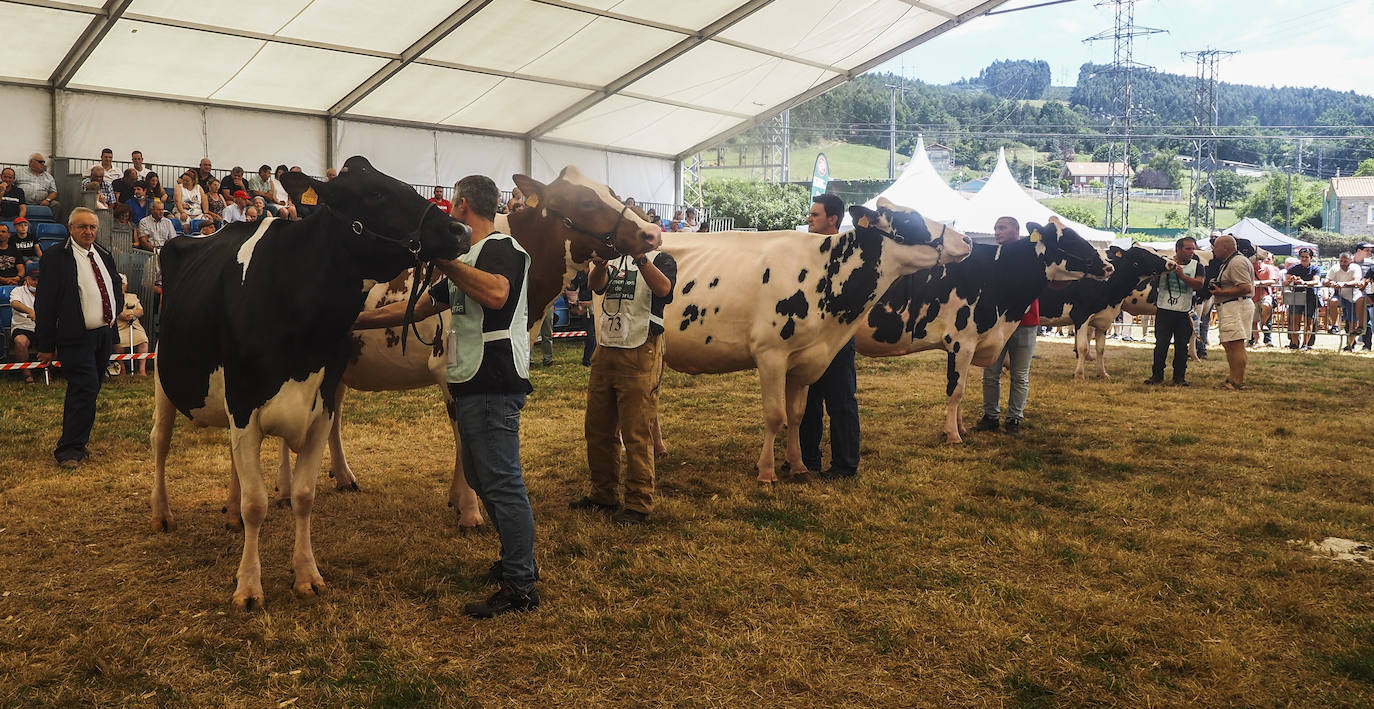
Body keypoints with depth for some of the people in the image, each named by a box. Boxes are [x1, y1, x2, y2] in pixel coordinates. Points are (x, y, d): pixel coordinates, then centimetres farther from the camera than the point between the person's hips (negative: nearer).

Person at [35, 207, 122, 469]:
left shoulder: (104, 255, 12)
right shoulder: (56, 258, -8)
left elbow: (116, 285, 28)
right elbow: (45, 303, -10)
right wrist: (46, 345, -12)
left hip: (104, 334, 7)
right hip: (77, 337, -7)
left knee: (90, 391, 13)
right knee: (85, 389, -12)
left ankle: (77, 441, 25)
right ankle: (70, 450, -5)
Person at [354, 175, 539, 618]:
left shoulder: (502, 247, -8)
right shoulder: (466, 261, 21)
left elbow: (496, 293, -30)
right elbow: (415, 308, 26)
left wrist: (445, 261, -22)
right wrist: (356, 319, 26)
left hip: (494, 384, -10)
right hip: (471, 383, 10)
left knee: (502, 483, -7)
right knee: (482, 479, 16)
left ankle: (520, 587, 0)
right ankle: (517, 560, 29)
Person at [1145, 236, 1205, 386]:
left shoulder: (1197, 266, 6)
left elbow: (1199, 284, -9)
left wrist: (1182, 275, -18)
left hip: (1184, 313, 1)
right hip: (1164, 311, -1)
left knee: (1182, 346, 6)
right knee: (1161, 345, 1)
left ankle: (1180, 377, 16)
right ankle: (1157, 376, 11)